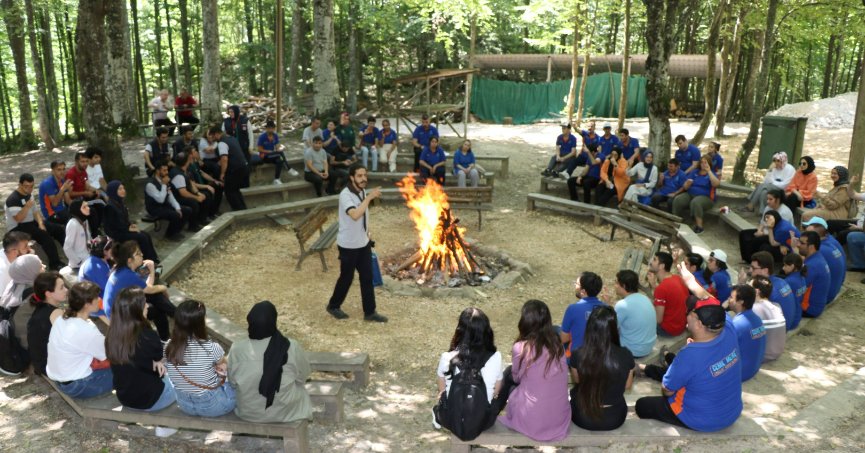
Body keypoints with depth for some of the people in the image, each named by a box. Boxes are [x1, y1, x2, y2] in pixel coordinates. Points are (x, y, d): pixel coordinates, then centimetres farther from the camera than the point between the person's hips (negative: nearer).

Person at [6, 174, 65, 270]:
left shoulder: (29, 194, 7)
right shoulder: (13, 199, -19)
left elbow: (35, 211, 9)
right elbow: (18, 219, -25)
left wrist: (40, 223, -7)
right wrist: (27, 207, -38)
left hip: (31, 222, 8)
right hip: (17, 228, -8)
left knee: (60, 229, -6)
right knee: (44, 234, -31)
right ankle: (54, 264, -30)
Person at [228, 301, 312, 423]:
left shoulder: (237, 349, -20)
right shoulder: (292, 347, -23)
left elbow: (232, 381, -3)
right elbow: (303, 376, -5)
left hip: (248, 412, 2)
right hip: (285, 412, -1)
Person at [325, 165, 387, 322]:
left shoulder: (362, 191, 3)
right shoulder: (345, 195, -23)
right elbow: (355, 215, -39)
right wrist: (369, 197, -37)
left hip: (363, 242, 7)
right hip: (348, 245, -7)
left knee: (367, 277, 9)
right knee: (346, 277, 8)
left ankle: (369, 312, 19)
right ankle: (333, 306, 31)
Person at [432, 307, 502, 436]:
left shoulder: (447, 358, -19)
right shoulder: (495, 358, -20)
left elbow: (442, 389, 0)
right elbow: (496, 392, -3)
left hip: (452, 420, 1)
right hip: (483, 421, 0)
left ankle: (438, 418, 48)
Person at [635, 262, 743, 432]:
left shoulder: (690, 355, -34)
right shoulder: (729, 333, -18)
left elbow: (667, 390, -18)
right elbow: (713, 307, 3)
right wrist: (690, 280, 12)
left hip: (701, 421, -6)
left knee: (642, 405, 13)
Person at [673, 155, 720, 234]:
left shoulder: (712, 174, 6)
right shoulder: (694, 172, 15)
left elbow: (716, 184, -18)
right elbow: (685, 187, 9)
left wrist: (709, 171, -18)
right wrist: (687, 184, -16)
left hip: (705, 197, -4)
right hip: (690, 195, 4)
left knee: (695, 202, -39)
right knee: (677, 200, -27)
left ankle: (699, 226, -35)